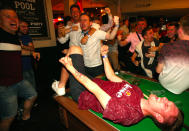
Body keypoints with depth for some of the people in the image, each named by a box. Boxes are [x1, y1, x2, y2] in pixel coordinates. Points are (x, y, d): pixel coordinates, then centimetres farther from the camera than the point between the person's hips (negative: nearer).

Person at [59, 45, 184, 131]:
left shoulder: (126, 113, -32)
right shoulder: (138, 92, -9)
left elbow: (94, 88, -34)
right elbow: (111, 76, 1)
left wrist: (71, 68, -27)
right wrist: (104, 56, 3)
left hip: (81, 93, -6)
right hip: (91, 81, 6)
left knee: (75, 49, -5)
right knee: (75, 49, 10)